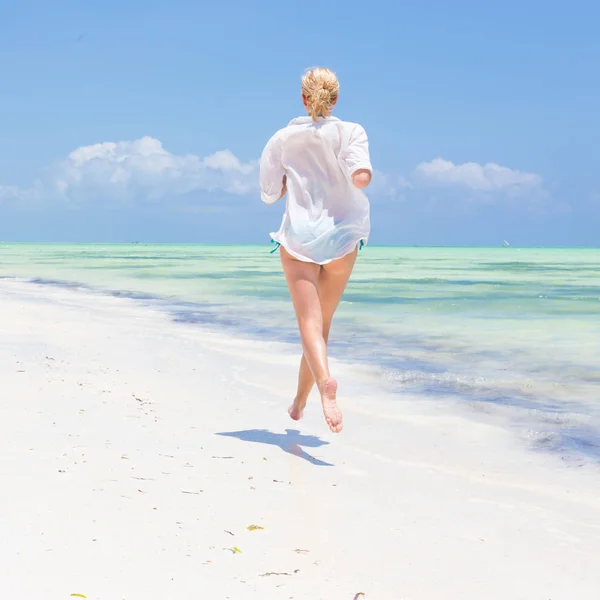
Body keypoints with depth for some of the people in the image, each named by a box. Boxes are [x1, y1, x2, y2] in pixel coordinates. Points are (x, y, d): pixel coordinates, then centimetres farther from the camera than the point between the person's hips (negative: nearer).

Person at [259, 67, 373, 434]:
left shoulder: (283, 138, 3)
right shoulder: (351, 132, -4)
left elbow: (270, 194, 6)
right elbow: (361, 178, -20)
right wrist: (365, 172, 3)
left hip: (298, 238, 0)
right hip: (341, 238, 1)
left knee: (310, 322, -10)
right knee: (323, 322, 14)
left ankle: (325, 380, -39)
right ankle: (299, 402, 23)